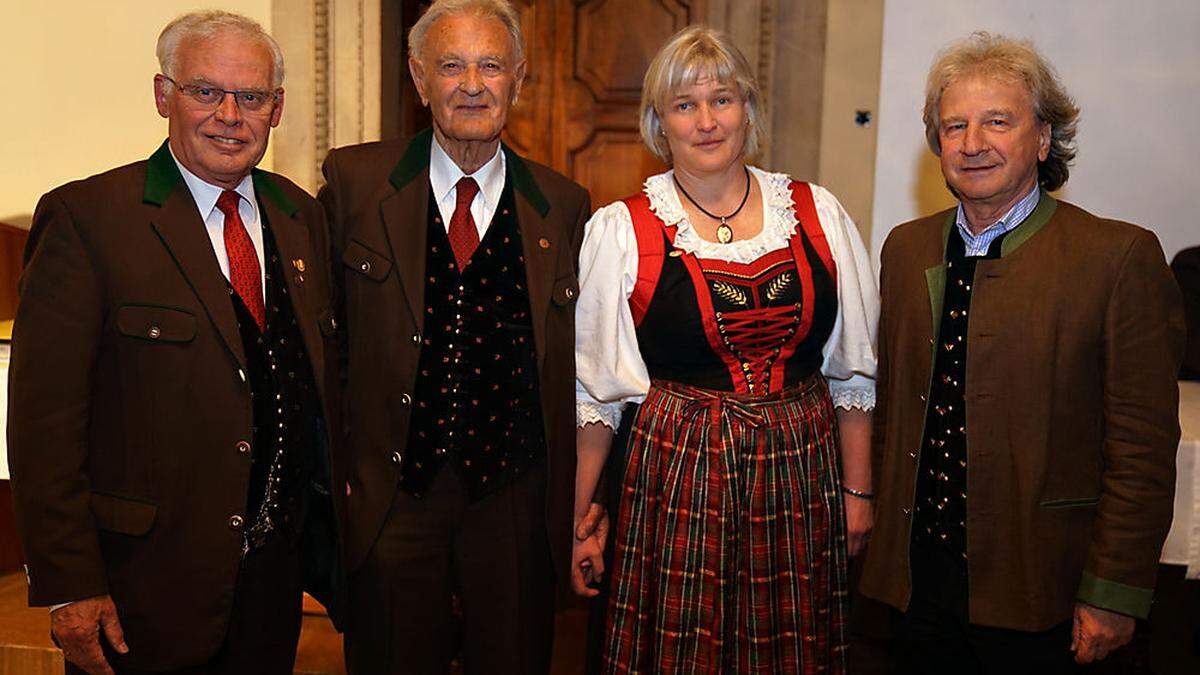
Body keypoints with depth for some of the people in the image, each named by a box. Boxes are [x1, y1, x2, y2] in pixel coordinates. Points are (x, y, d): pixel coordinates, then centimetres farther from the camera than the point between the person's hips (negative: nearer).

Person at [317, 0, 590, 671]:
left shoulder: (564, 206, 3)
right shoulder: (352, 181, -1)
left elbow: (576, 364, 7)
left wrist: (583, 504, 3)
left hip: (515, 496, 1)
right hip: (388, 493, -1)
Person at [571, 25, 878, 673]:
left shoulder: (818, 213, 3)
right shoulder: (620, 230, -4)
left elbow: (852, 369, 9)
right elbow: (591, 388, -1)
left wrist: (857, 490, 8)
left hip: (801, 477, 3)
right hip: (677, 479, -2)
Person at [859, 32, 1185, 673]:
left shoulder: (1120, 256, -11)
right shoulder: (905, 248, 4)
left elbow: (1142, 448, -11)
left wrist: (1114, 593, -10)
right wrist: (883, 521, 11)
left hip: (1033, 583, -4)